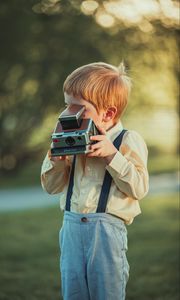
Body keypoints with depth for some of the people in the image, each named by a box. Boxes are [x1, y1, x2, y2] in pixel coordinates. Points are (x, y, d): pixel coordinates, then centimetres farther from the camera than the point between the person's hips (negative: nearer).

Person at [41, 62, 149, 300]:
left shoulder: (129, 141, -4)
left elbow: (138, 188, -12)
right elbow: (51, 186, 14)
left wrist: (112, 155, -18)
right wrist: (56, 157, -4)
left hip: (107, 227, -5)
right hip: (72, 226, 5)